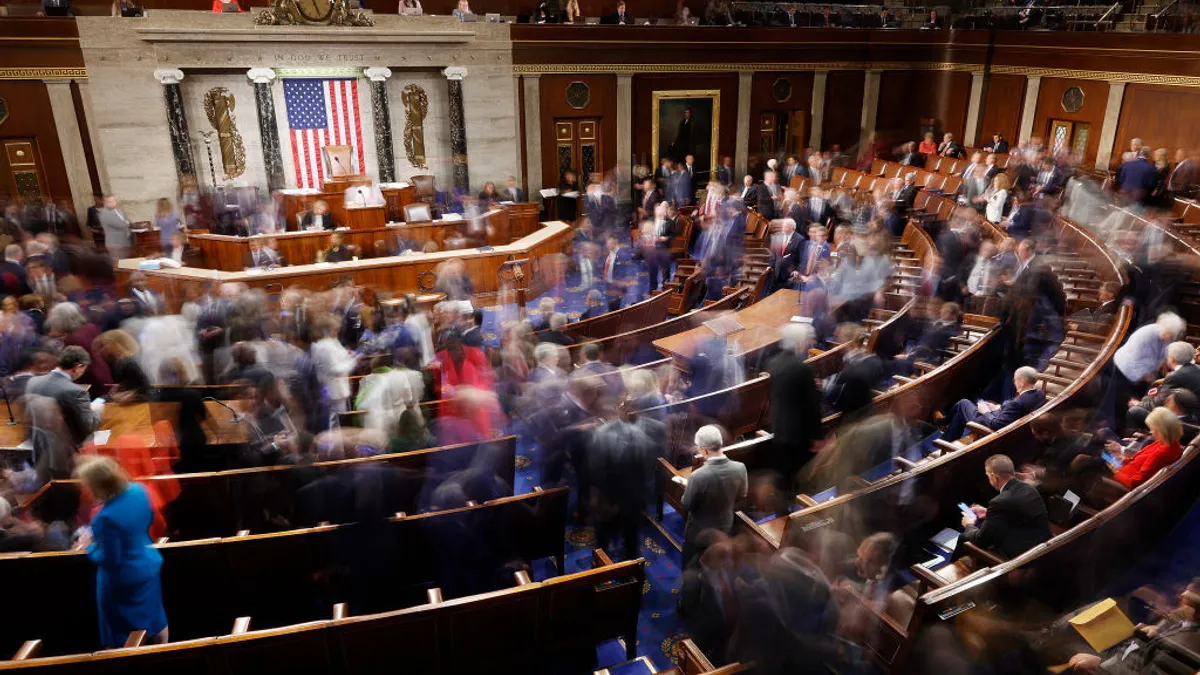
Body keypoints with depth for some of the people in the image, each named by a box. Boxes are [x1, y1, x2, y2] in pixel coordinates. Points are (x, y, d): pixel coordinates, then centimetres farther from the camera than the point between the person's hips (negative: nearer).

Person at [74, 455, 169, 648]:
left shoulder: (107, 517, -34)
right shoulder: (138, 490, -13)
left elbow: (110, 560, -23)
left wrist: (89, 546, -7)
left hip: (122, 580, -8)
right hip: (149, 565, 8)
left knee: (119, 637, 15)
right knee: (155, 618, 26)